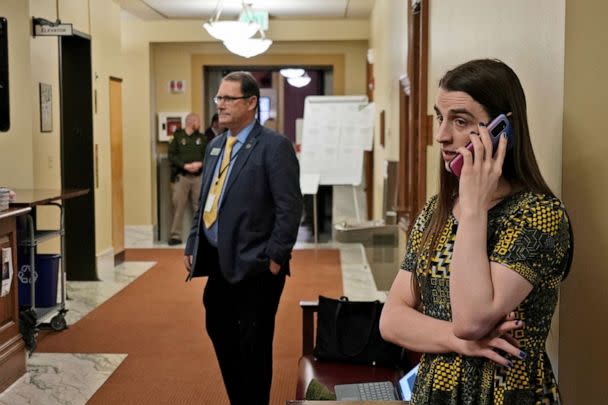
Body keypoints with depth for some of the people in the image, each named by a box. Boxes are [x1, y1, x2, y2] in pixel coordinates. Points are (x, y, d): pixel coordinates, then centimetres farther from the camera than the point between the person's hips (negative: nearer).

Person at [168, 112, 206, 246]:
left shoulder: (202, 138, 12)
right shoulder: (177, 137, 3)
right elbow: (172, 155, -4)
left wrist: (200, 164, -11)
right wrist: (185, 165, -14)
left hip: (198, 176, 3)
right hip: (181, 176, -2)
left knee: (199, 205, 4)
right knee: (178, 206, -4)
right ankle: (175, 235, 0)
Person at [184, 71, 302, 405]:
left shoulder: (274, 146, -11)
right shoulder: (215, 146, 13)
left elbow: (289, 208, -15)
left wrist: (275, 258, -16)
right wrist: (193, 246, 11)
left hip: (254, 266, -8)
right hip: (219, 264, 8)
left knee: (253, 347, 4)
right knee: (219, 334, 17)